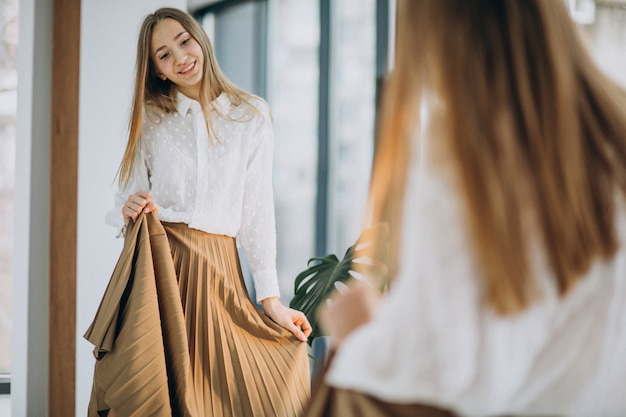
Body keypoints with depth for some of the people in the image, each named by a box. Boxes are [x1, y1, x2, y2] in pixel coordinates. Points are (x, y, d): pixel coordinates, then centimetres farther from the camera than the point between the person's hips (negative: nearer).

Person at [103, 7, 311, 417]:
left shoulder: (251, 116, 7)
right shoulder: (150, 118, 11)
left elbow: (257, 210, 3)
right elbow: (126, 201, 10)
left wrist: (271, 298, -2)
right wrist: (128, 212, -15)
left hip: (218, 271, -1)